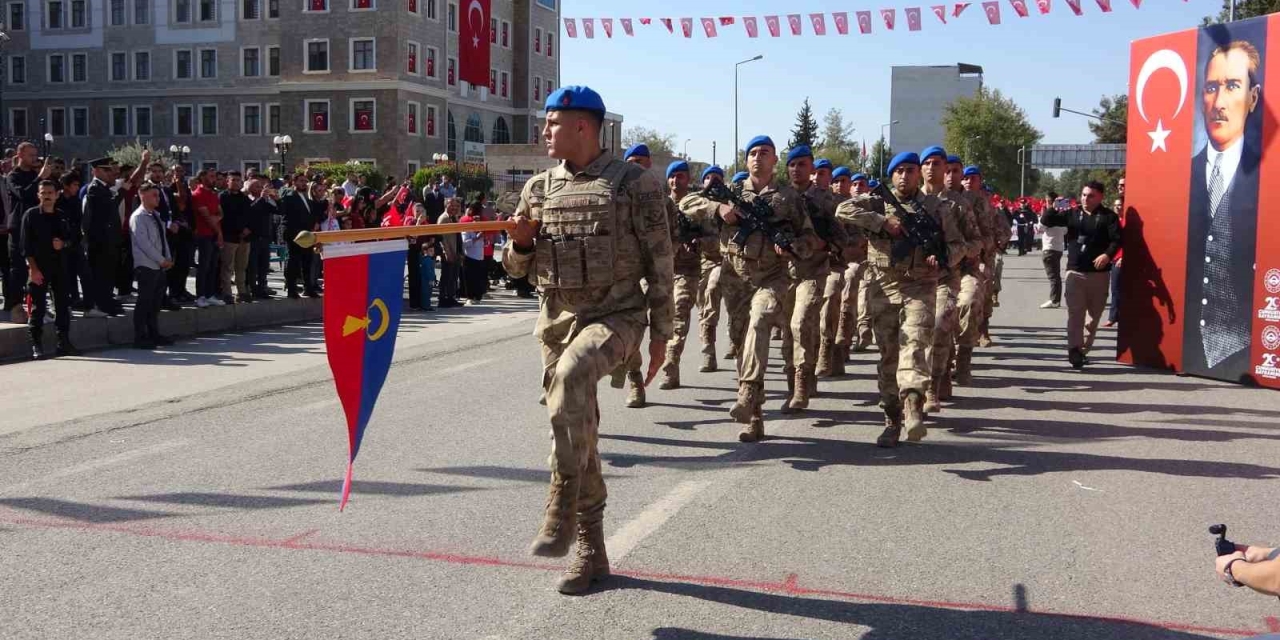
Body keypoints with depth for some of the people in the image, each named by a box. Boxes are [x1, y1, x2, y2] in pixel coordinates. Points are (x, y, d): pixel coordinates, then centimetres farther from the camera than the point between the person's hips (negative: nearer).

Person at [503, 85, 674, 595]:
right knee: (579, 438, 8)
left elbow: (659, 263, -3)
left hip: (616, 315, -5)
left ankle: (561, 512, -28)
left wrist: (661, 333, -5)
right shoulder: (538, 188, 8)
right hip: (557, 319, 5)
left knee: (572, 373, -36)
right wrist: (520, 242, -8)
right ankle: (591, 553, 20)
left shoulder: (634, 184, -5)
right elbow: (518, 266, 15)